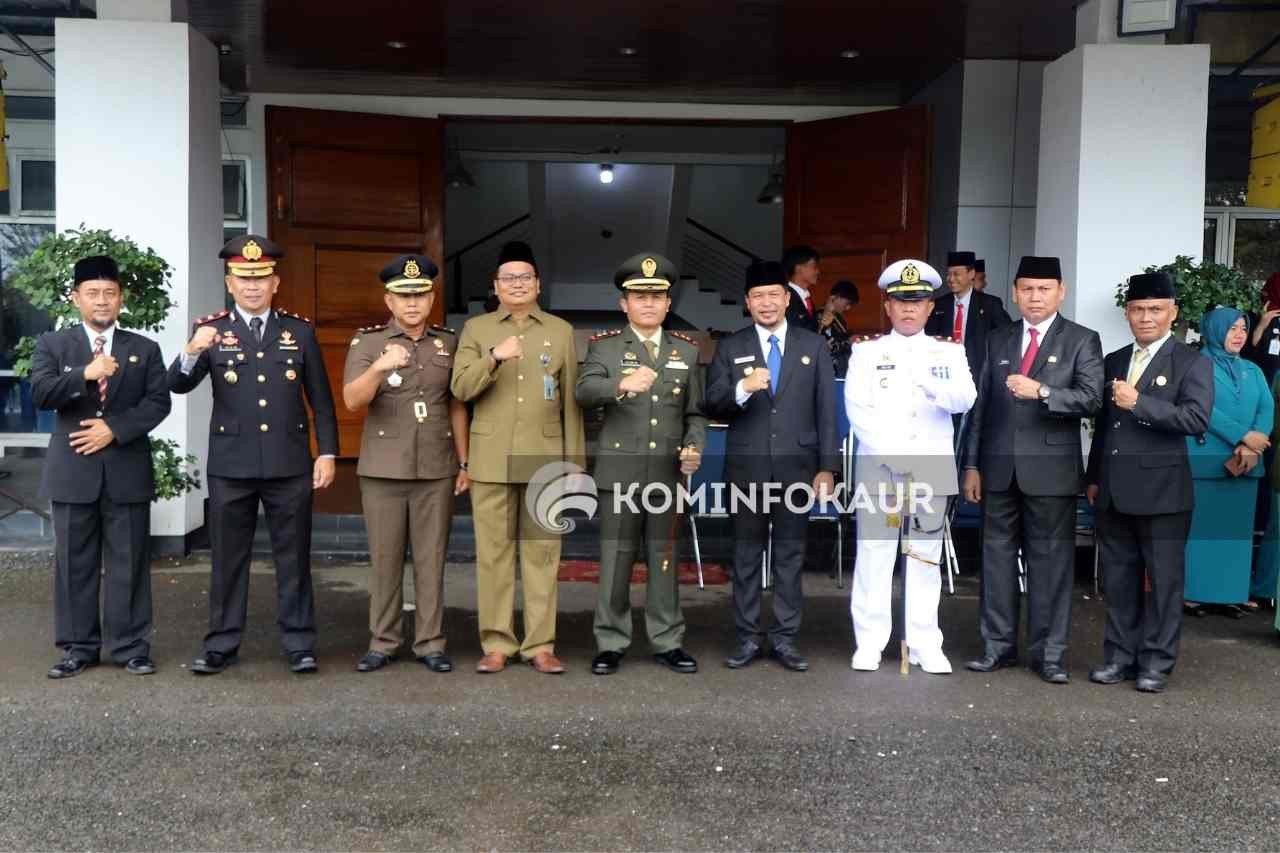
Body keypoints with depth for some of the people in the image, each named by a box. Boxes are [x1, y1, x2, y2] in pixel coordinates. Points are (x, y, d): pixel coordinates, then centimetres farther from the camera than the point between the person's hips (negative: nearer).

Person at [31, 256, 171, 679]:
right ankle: (79, 647, 17)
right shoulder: (52, 344, 7)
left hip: (128, 470, 0)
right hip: (73, 470, 0)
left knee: (129, 564, 4)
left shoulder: (144, 348, 9)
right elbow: (40, 393, -8)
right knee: (75, 564, 6)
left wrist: (114, 429, -13)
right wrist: (85, 374, -24)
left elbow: (158, 403, 0)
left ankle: (131, 647, 12)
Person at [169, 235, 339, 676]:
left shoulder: (299, 331, 6)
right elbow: (177, 385, -9)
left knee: (294, 558, 7)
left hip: (290, 465, 0)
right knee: (228, 558, 9)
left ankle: (299, 644, 16)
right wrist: (191, 353, -29)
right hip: (231, 465, 0)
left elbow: (321, 400, 7)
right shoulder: (211, 330, 3)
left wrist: (327, 453, 0)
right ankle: (222, 644, 21)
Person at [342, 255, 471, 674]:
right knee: (384, 558, 6)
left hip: (437, 470, 1)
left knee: (431, 559, 6)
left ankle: (430, 642, 15)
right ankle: (383, 642, 18)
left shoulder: (449, 342, 8)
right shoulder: (367, 341, 0)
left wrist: (465, 463, 9)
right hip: (382, 469, -1)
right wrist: (380, 366, -31)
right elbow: (352, 401, -14)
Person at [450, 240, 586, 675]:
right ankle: (497, 643, 12)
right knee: (493, 552, 3)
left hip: (544, 459, 0)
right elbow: (460, 389, -2)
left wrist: (575, 461, 4)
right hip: (491, 460, 0)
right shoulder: (476, 328, 9)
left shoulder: (561, 331, 10)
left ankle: (540, 644, 10)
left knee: (542, 552, 2)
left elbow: (571, 403, 8)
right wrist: (493, 358, -18)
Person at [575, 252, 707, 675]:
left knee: (665, 559, 8)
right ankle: (610, 643, 15)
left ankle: (667, 642, 20)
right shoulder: (604, 345, 1)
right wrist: (621, 384, -36)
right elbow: (583, 391, -17)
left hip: (669, 473, 2)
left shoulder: (686, 350, 10)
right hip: (620, 472, -2)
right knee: (615, 559, 3)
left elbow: (695, 413, 12)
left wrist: (694, 447, -8)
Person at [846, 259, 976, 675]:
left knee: (925, 556, 7)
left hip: (931, 470, 2)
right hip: (878, 467, -1)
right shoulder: (867, 351, 5)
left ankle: (925, 644, 13)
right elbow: (858, 410, -5)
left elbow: (966, 399, -8)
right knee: (874, 555, 0)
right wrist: (894, 455, -13)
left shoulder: (949, 352, 9)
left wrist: (933, 386, -29)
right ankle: (869, 643, 8)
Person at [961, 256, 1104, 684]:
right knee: (997, 555, 7)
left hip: (1051, 469, -3)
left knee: (1052, 560, 1)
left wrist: (1041, 391, -25)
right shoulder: (998, 340, 13)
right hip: (999, 468, 4)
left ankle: (1049, 652, 11)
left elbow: (1091, 399, -10)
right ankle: (998, 645, 18)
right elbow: (981, 405, 12)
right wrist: (971, 464, 8)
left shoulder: (1082, 340, 2)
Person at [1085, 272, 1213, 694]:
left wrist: (1138, 403, -20)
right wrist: (1093, 477, 17)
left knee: (1163, 579, 3)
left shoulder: (1192, 363, -1)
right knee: (1118, 578, 11)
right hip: (1114, 491, 5)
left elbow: (1197, 419, -16)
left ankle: (1156, 663, 13)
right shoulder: (1113, 362, 15)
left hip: (1162, 490, -5)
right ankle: (1120, 657, 21)